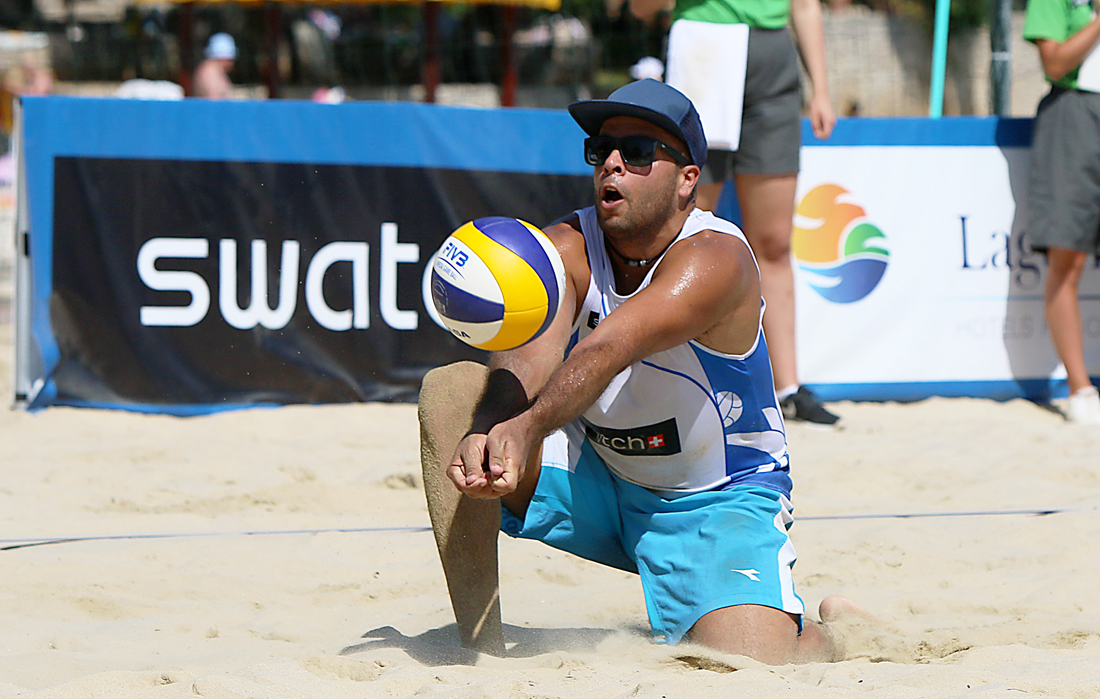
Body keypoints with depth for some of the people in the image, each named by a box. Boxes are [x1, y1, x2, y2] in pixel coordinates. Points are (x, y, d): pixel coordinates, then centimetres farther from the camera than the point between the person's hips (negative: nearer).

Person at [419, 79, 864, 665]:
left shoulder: (715, 259, -24)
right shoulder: (566, 248, -11)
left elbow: (609, 349, -43)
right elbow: (530, 351, -32)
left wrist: (528, 427, -60)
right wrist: (491, 426, -55)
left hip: (721, 501, -4)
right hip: (598, 482, 4)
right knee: (450, 391, -19)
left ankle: (831, 628, 13)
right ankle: (479, 647, -15)